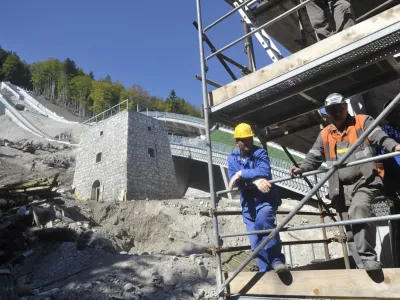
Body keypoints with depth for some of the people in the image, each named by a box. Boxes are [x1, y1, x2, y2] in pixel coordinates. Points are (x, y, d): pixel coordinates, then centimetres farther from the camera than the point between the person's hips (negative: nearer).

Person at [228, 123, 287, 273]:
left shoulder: (260, 153, -5)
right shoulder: (232, 159, 5)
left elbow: (264, 172, -24)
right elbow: (234, 181, -10)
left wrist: (242, 174, -23)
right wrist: (254, 180, -24)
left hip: (265, 199, -5)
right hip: (248, 204, 5)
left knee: (263, 222, -34)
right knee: (255, 242, 7)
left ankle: (277, 260, -28)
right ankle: (265, 271, 20)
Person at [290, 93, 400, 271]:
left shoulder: (363, 121, 11)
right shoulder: (324, 135, 19)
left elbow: (380, 138, -4)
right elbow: (313, 158, 16)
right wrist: (301, 169, -3)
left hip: (365, 181, -4)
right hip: (343, 188, 5)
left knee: (359, 209, -31)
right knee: (352, 228, 4)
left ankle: (368, 259, -26)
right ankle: (364, 265, 12)